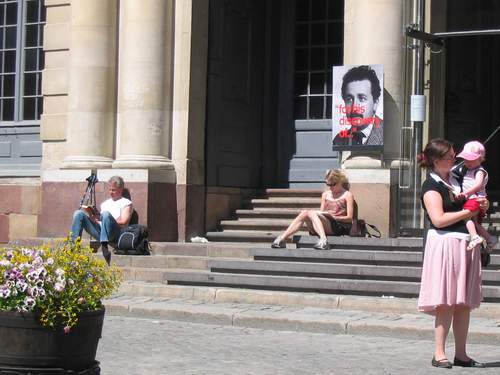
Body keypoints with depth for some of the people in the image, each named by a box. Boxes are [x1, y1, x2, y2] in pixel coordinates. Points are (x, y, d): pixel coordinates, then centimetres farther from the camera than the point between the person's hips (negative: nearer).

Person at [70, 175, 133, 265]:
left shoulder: (126, 203, 13)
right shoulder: (105, 203, 31)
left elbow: (123, 222, -3)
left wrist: (101, 218, -6)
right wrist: (93, 218, -2)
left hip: (115, 233, -5)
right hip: (99, 232, 5)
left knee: (106, 214, -36)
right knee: (79, 213, -12)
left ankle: (104, 247, -45)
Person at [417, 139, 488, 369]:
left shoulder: (456, 180, 17)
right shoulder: (431, 185, -7)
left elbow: (470, 204, 30)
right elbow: (438, 219, -18)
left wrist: (481, 206, 8)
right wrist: (468, 212, -11)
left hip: (466, 244, 8)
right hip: (445, 244, -8)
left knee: (464, 303, 7)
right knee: (446, 302, -8)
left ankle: (461, 355, 11)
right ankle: (439, 354, -2)